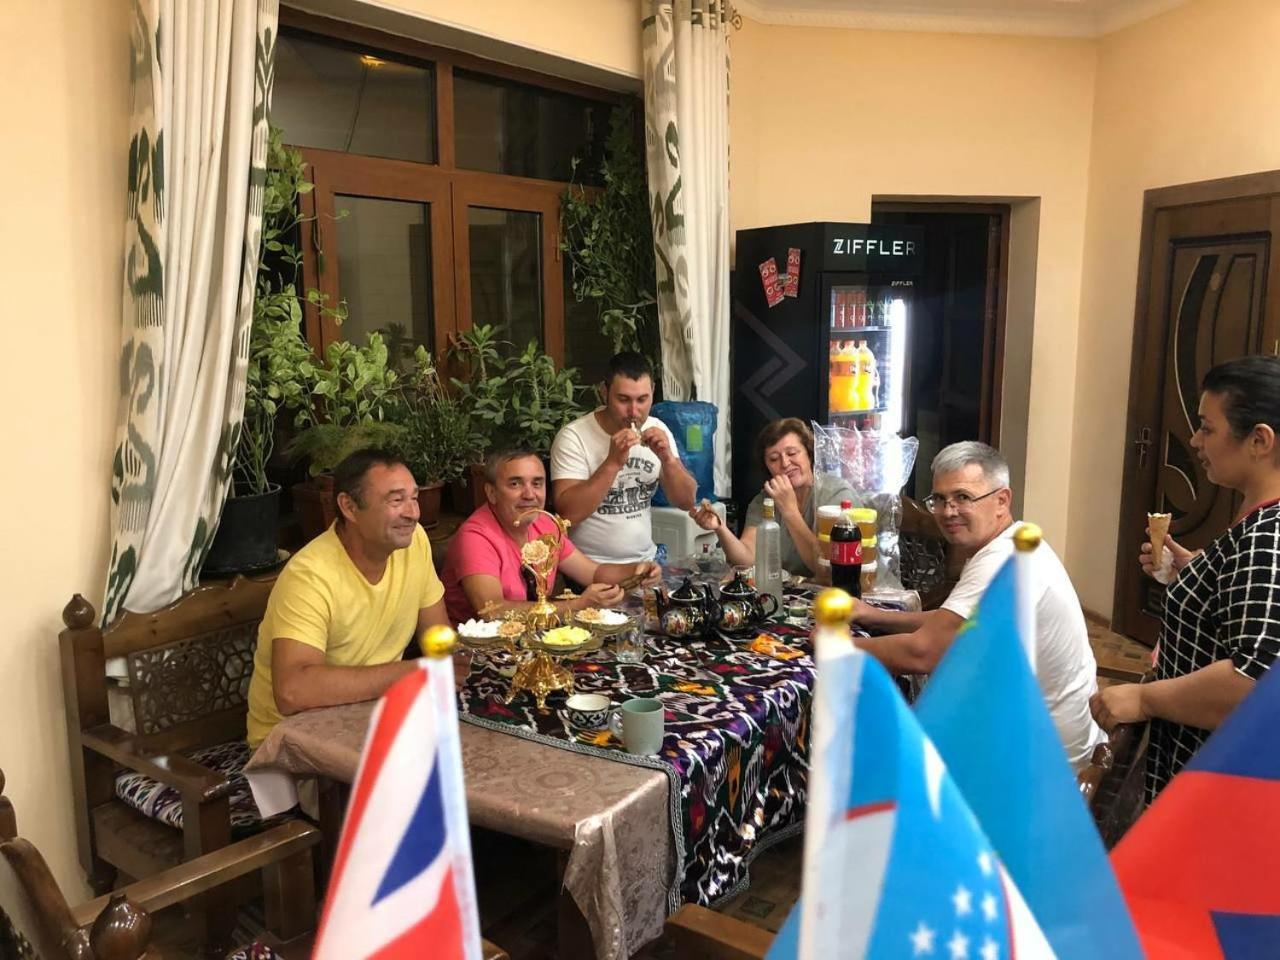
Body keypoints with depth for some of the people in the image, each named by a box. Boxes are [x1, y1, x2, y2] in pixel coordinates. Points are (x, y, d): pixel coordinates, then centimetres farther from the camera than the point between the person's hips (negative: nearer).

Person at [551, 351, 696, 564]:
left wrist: (667, 458, -12)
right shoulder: (573, 437, -12)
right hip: (591, 567, -5)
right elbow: (568, 514, -21)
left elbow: (686, 501, 4)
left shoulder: (657, 430, 3)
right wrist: (613, 462, -25)